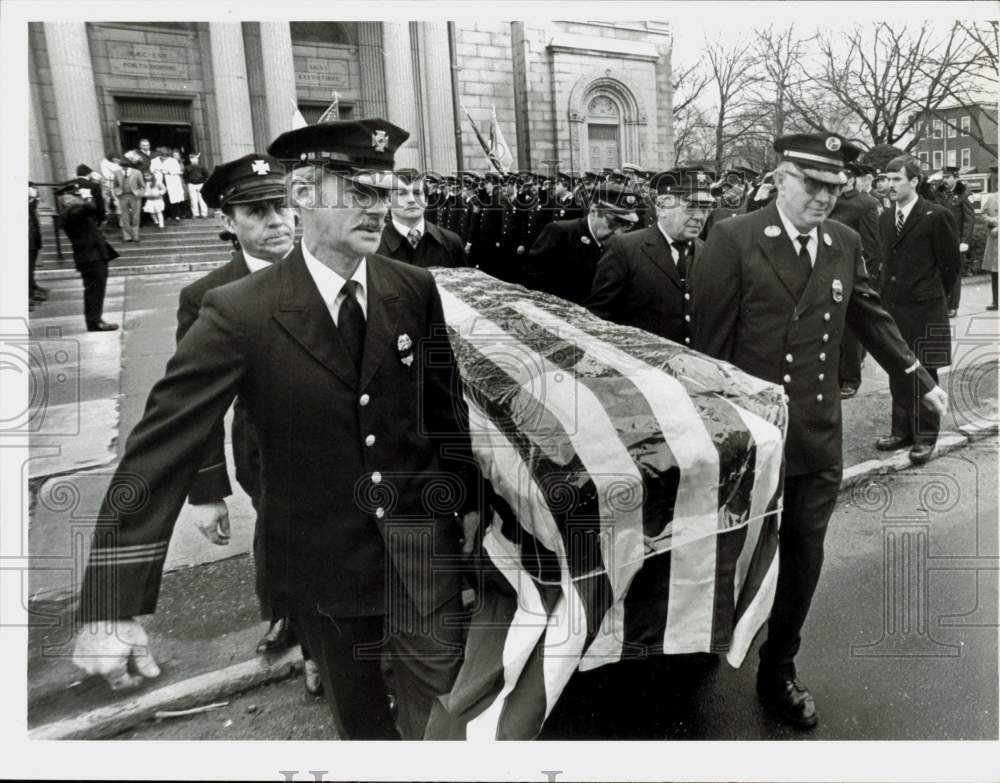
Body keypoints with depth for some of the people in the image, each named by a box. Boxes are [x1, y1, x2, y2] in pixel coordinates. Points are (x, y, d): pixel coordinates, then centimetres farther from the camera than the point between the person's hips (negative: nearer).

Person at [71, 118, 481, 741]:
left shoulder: (417, 289, -5)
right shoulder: (239, 311, -15)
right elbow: (161, 445, -17)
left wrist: (467, 495, 10)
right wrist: (112, 605, -21)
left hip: (420, 531, 1)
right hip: (323, 552, -1)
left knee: (438, 702, 4)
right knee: (360, 713, 20)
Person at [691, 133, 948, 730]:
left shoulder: (845, 243, 6)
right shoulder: (734, 240, -10)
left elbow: (871, 317, 19)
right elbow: (710, 341, -9)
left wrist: (921, 378, 23)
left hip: (819, 437, 5)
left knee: (804, 559, 14)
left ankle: (779, 672, 34)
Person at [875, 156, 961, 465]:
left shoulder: (937, 216, -8)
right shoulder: (886, 218, 10)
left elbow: (952, 263, -3)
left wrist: (934, 295, 5)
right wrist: (887, 293, 10)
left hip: (923, 311, -6)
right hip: (892, 306, 6)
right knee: (897, 373, 12)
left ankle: (925, 437, 13)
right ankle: (902, 430, 24)